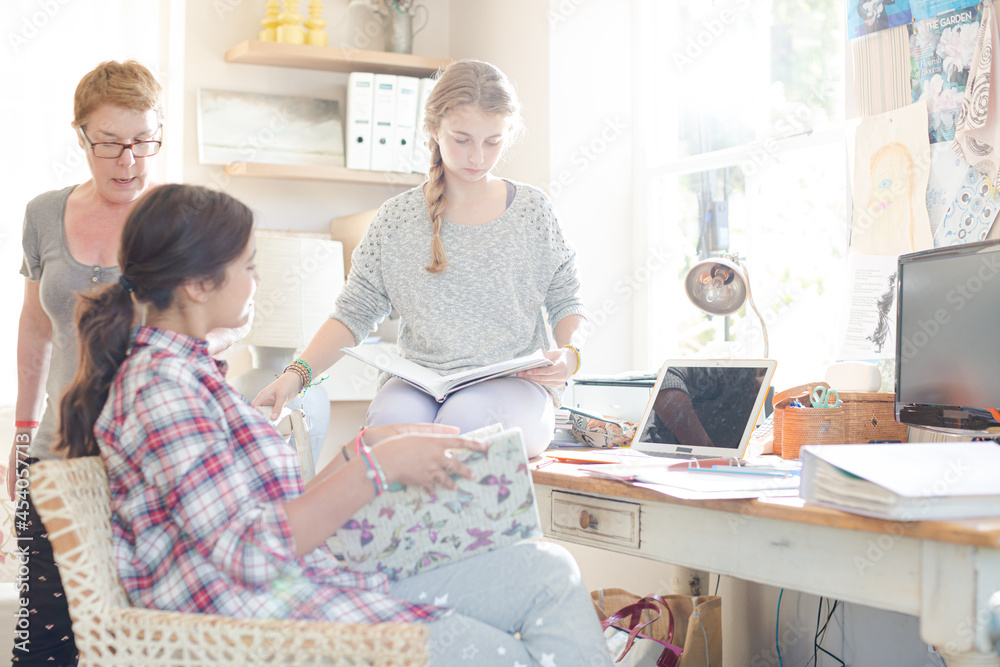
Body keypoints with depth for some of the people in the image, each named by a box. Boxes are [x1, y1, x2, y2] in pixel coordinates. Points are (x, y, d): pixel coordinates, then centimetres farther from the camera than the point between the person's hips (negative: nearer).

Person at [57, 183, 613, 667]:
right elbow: (251, 552, -23)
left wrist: (369, 443, 12)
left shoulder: (186, 369, 16)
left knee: (549, 572, 6)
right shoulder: (159, 386, -16)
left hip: (321, 585, 10)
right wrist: (379, 466, -19)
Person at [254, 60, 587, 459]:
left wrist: (569, 353, -8)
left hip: (515, 382, 0)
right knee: (392, 418, -36)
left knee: (466, 417, -36)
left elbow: (565, 302, 15)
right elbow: (355, 313, 8)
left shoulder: (532, 209, 9)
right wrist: (298, 373, -8)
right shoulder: (398, 218, 8)